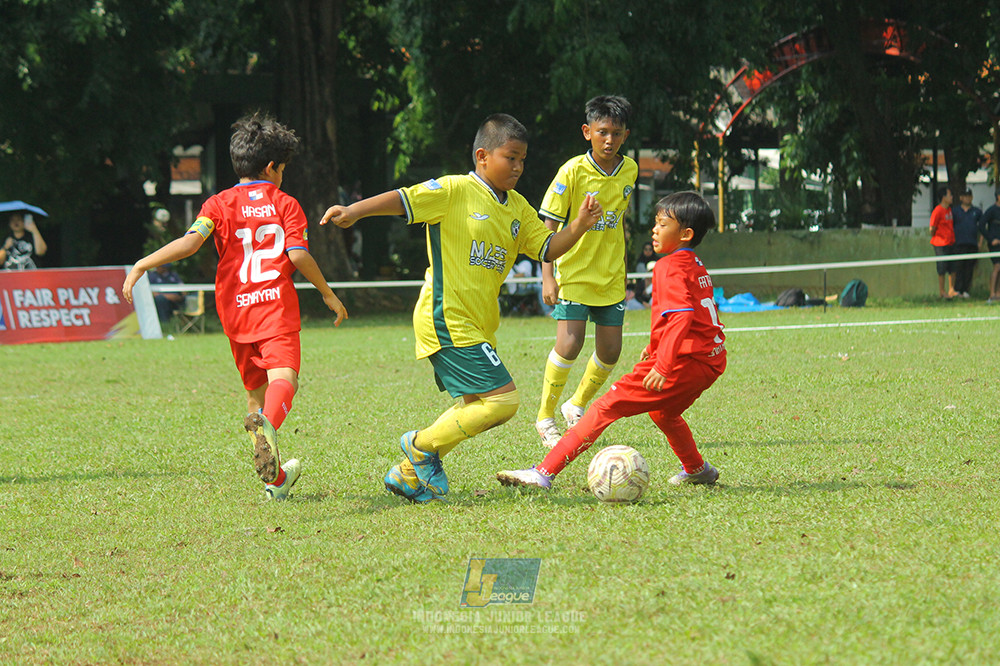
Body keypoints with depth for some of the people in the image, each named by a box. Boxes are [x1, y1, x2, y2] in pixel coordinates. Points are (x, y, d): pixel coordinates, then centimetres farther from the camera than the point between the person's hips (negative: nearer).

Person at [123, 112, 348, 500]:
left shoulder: (219, 204, 9)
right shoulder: (285, 204, 7)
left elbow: (191, 241, -6)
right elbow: (299, 255, -3)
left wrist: (143, 264, -4)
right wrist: (328, 294, 8)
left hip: (235, 310, 4)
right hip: (277, 304, -4)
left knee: (256, 390, 17)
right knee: (283, 377, -21)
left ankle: (276, 478, 26)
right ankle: (267, 424, -57)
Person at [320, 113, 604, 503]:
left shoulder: (518, 208, 14)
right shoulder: (456, 191, -9)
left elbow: (547, 248, 13)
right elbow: (404, 200, -14)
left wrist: (577, 227, -5)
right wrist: (355, 211, -26)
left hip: (476, 325, 10)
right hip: (447, 320, -10)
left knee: (474, 407, 18)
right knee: (503, 400, -16)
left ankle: (408, 475, 27)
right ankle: (423, 445, 1)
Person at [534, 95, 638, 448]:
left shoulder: (630, 170, 2)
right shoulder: (573, 171, -13)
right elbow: (550, 225, -10)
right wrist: (548, 277, -17)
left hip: (611, 276, 5)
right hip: (574, 273, -5)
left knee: (610, 352, 4)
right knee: (570, 343, -17)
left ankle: (577, 405, 30)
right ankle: (545, 417, 1)